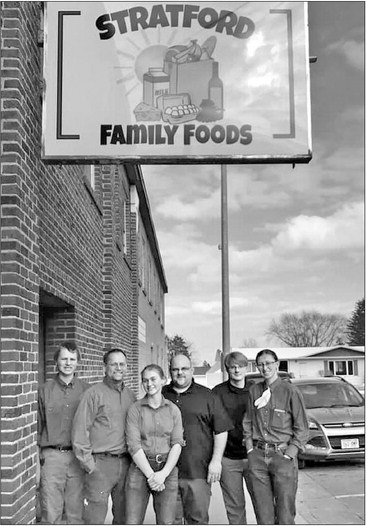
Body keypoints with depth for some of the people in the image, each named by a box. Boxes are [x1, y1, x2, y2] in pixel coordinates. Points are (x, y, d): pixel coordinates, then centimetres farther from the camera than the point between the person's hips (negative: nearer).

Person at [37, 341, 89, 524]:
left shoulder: (86, 390, 4)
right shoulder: (45, 390, 3)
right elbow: (38, 426, 5)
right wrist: (40, 454, 0)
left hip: (78, 457, 1)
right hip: (52, 456, -1)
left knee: (76, 510, 8)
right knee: (50, 513, 2)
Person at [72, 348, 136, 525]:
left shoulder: (130, 395, 12)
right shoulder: (94, 393, -5)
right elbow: (80, 430, -9)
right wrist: (88, 463, -11)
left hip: (125, 463, 5)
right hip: (101, 463, -5)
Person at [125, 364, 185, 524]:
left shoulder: (173, 410, 7)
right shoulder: (135, 409, 1)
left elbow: (177, 444, 1)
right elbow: (134, 445, -6)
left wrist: (163, 474, -12)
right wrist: (150, 474, -13)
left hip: (167, 470, 1)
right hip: (140, 468, -1)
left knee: (166, 522, -1)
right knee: (133, 521, -5)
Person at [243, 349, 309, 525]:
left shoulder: (290, 391, -4)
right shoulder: (254, 391, 9)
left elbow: (302, 429, -3)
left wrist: (288, 455, -9)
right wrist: (250, 449, 4)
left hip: (283, 455, -4)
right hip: (258, 456, 4)